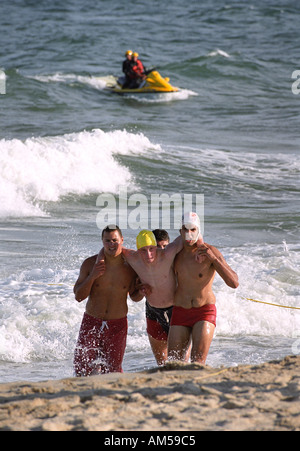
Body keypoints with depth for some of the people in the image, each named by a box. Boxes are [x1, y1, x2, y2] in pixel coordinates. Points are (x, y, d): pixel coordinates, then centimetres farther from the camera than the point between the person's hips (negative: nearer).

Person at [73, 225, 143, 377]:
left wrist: (142, 291, -13)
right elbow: (78, 296, -5)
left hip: (117, 326, 0)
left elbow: (134, 297, 9)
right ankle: (96, 366, 28)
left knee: (112, 371, 2)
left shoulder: (130, 267, -4)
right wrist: (92, 277, -18)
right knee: (82, 370, -4)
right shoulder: (90, 264, -6)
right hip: (91, 323, 0)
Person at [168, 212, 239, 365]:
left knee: (198, 363, -18)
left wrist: (213, 258, -26)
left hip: (204, 312, -4)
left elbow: (234, 283, -17)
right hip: (180, 312, 4)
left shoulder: (210, 252, -10)